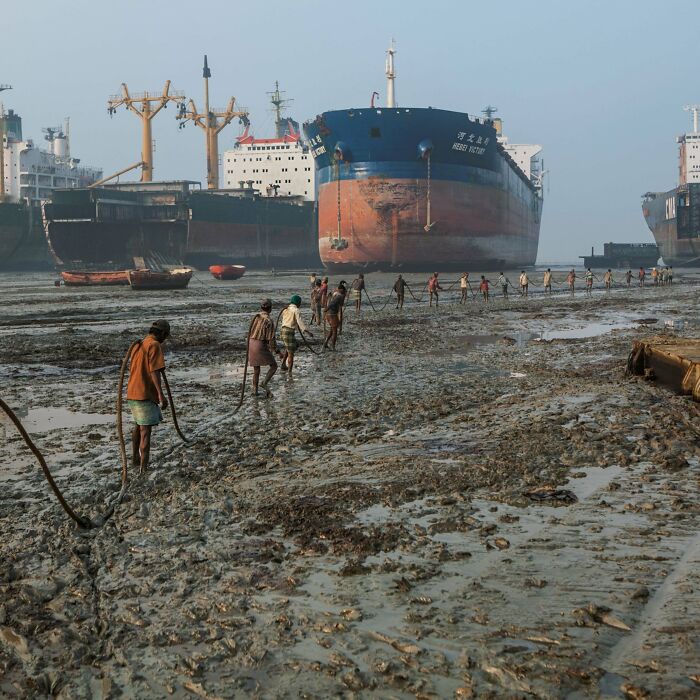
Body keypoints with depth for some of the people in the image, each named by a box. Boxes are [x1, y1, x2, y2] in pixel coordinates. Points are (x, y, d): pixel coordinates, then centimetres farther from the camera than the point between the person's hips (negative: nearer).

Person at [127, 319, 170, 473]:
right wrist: (161, 394, -25)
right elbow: (154, 371, -21)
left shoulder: (138, 344, 16)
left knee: (138, 425, 25)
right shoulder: (155, 345, -11)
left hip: (132, 393, 9)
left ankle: (135, 457, 38)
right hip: (145, 394, -9)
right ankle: (144, 468, -11)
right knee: (145, 431, -8)